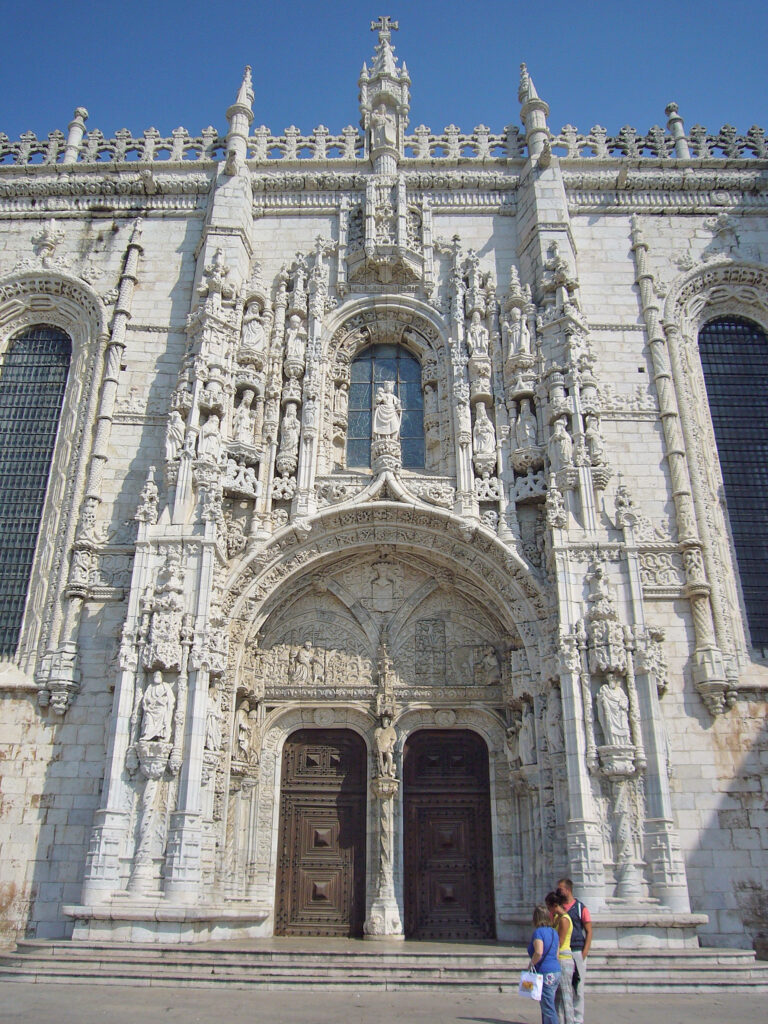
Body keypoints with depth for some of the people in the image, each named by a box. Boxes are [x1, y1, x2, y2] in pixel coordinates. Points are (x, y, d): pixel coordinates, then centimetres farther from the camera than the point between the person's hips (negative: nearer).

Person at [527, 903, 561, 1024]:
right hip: (557, 971, 9)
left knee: (548, 1008, -1)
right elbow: (557, 954, 15)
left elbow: (539, 952, -27)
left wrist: (532, 963, -12)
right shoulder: (554, 932, 10)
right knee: (547, 1006, 19)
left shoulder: (538, 932, -14)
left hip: (545, 973, -9)